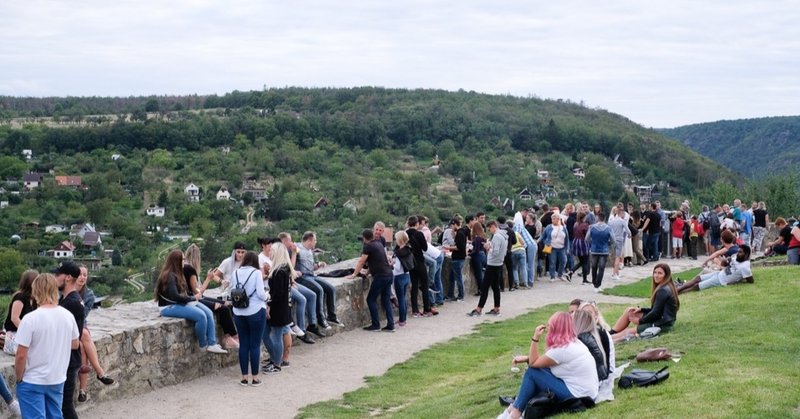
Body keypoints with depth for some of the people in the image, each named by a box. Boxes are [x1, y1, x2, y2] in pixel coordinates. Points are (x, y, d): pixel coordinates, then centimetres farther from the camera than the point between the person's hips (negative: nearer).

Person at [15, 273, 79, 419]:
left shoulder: (30, 319, -19)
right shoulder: (68, 316, -3)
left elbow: (21, 355, -17)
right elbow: (75, 344, 12)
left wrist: (19, 378, -2)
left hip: (33, 382, -5)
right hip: (58, 380, 5)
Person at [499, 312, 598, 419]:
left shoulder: (561, 349, -19)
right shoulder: (573, 342, 9)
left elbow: (533, 363, -8)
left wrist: (535, 338, -8)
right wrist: (527, 358, 6)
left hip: (577, 395, -9)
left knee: (531, 372, -5)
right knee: (541, 368, 11)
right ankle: (517, 404, 11)